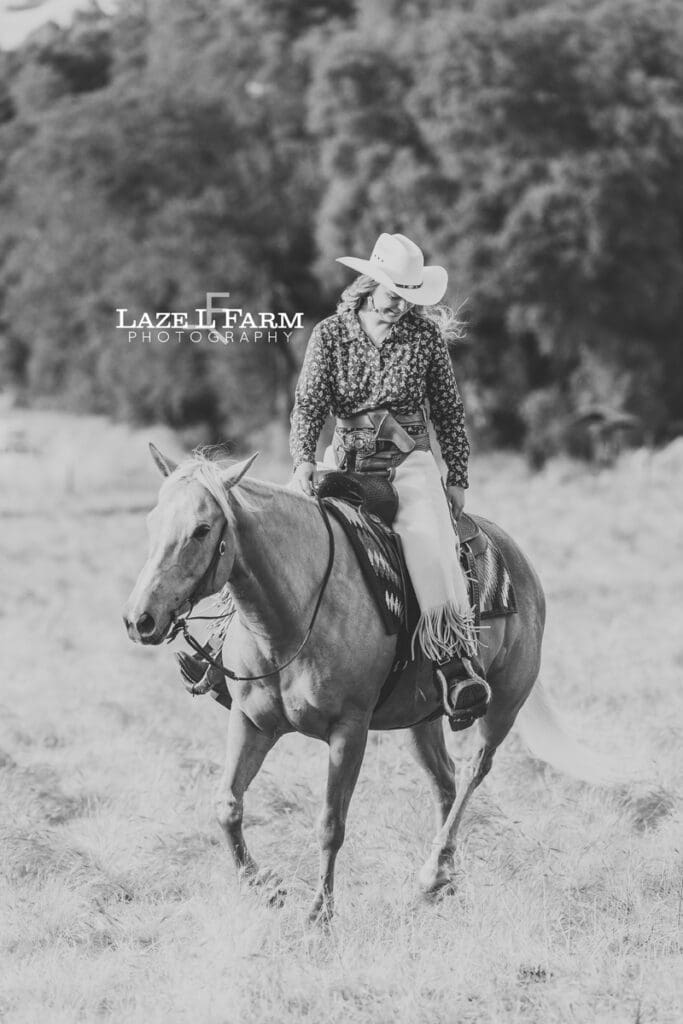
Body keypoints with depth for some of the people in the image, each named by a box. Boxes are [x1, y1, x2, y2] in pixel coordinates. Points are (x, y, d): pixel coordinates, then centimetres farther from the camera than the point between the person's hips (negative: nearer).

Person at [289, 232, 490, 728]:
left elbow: (449, 412, 11)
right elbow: (309, 404, -2)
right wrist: (304, 459, -19)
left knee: (428, 530, -30)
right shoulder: (330, 334, 3)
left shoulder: (426, 336, 4)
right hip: (346, 455, 2)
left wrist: (457, 479, 8)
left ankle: (457, 660, -40)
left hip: (409, 454, -2)